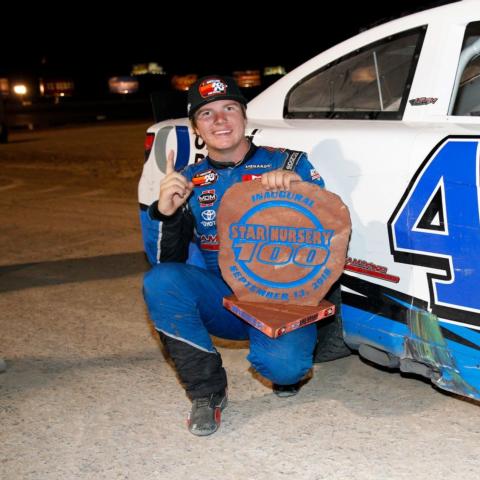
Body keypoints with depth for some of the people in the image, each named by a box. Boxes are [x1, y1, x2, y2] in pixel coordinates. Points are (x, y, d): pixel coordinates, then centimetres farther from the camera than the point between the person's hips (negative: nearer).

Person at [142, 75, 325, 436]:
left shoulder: (287, 164, 0)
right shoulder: (190, 182, 6)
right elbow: (165, 261, 0)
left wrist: (295, 186, -25)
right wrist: (164, 212, -21)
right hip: (224, 301, 3)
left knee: (284, 363, -32)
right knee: (160, 282, -25)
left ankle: (285, 369, 9)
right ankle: (207, 392, -10)